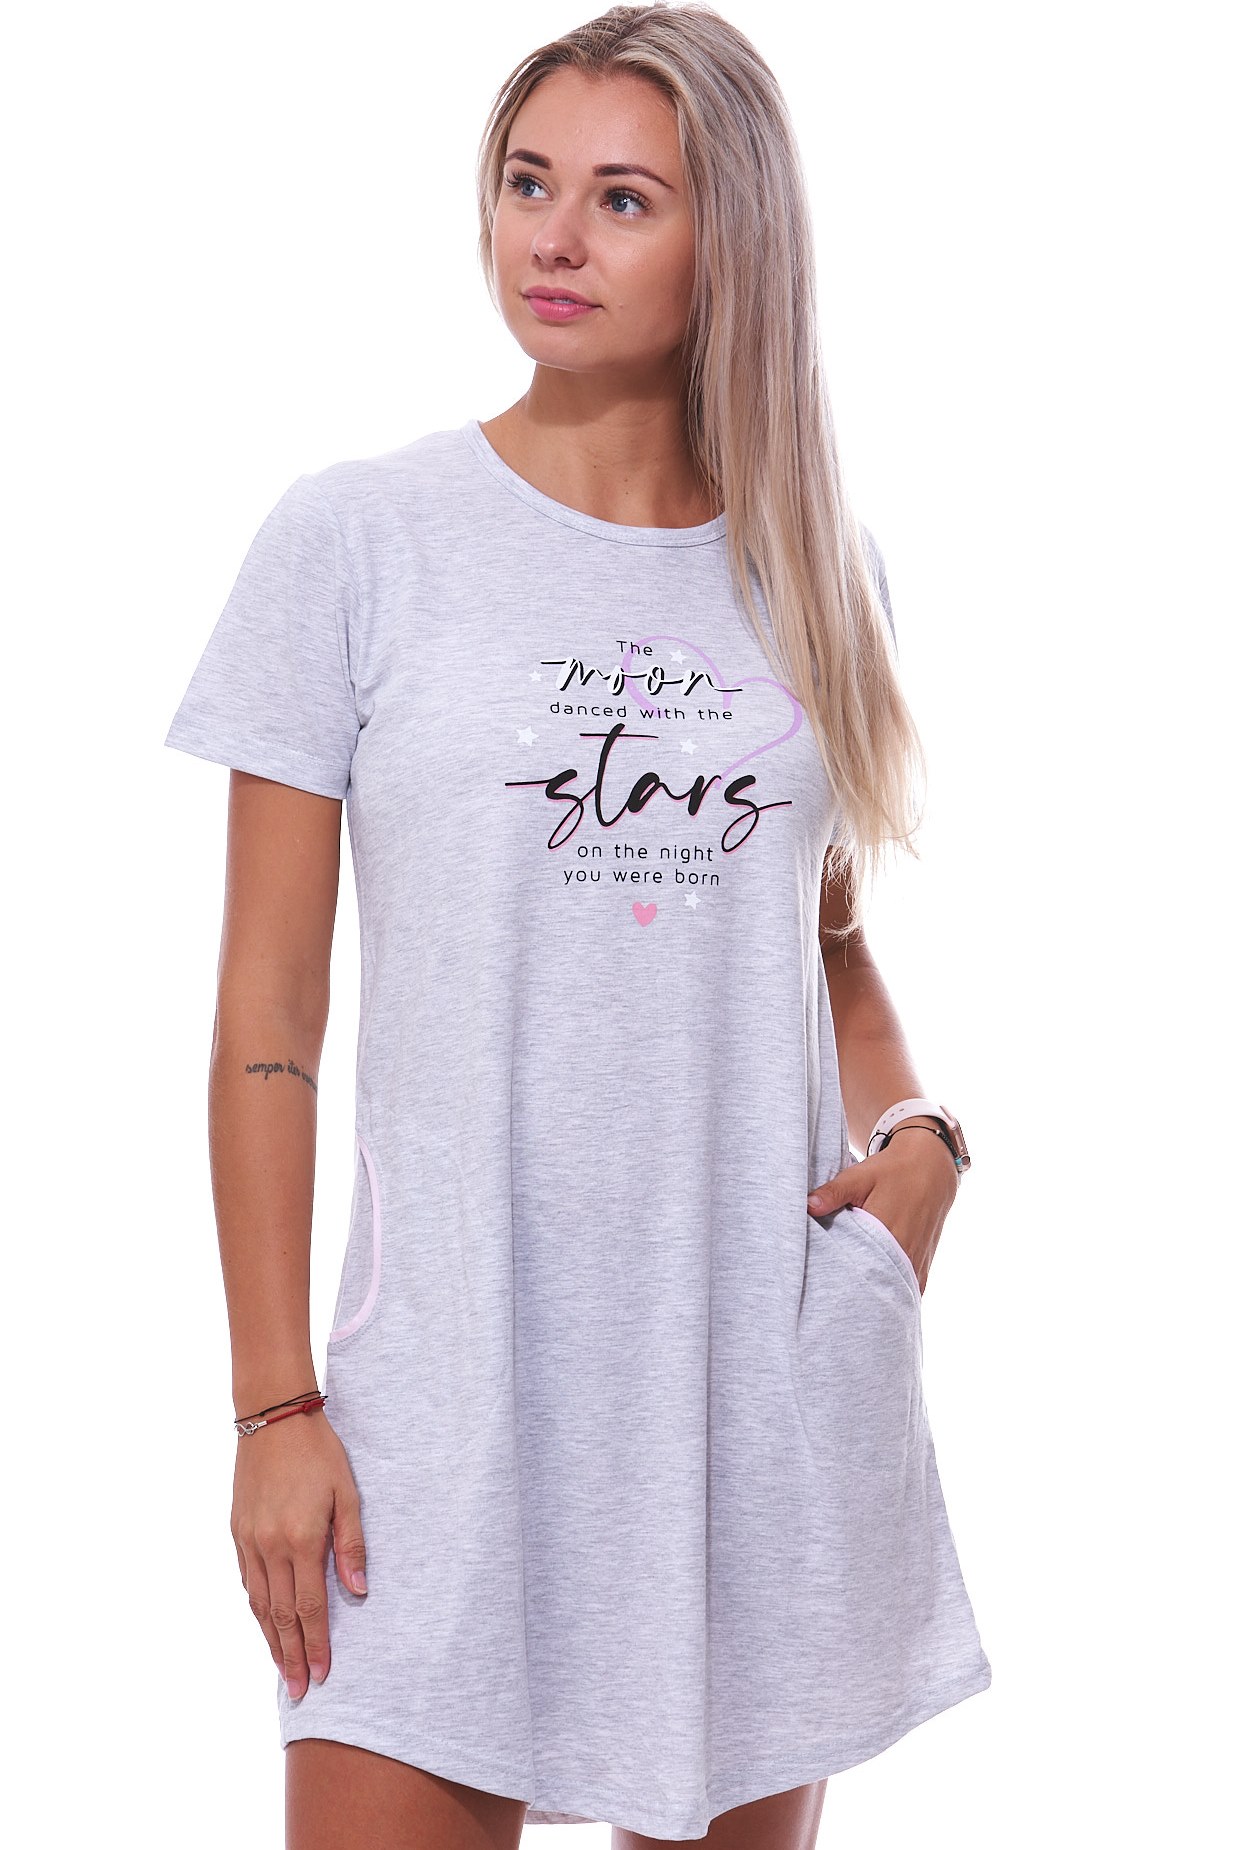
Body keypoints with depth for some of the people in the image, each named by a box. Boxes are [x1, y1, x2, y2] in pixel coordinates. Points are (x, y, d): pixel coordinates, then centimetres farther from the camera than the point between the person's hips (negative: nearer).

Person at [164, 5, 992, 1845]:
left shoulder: (813, 568, 7)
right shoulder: (358, 539, -3)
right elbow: (268, 1013, -3)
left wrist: (920, 1132, -1)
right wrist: (275, 1406, -6)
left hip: (778, 1372, 3)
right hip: (462, 1380, -3)